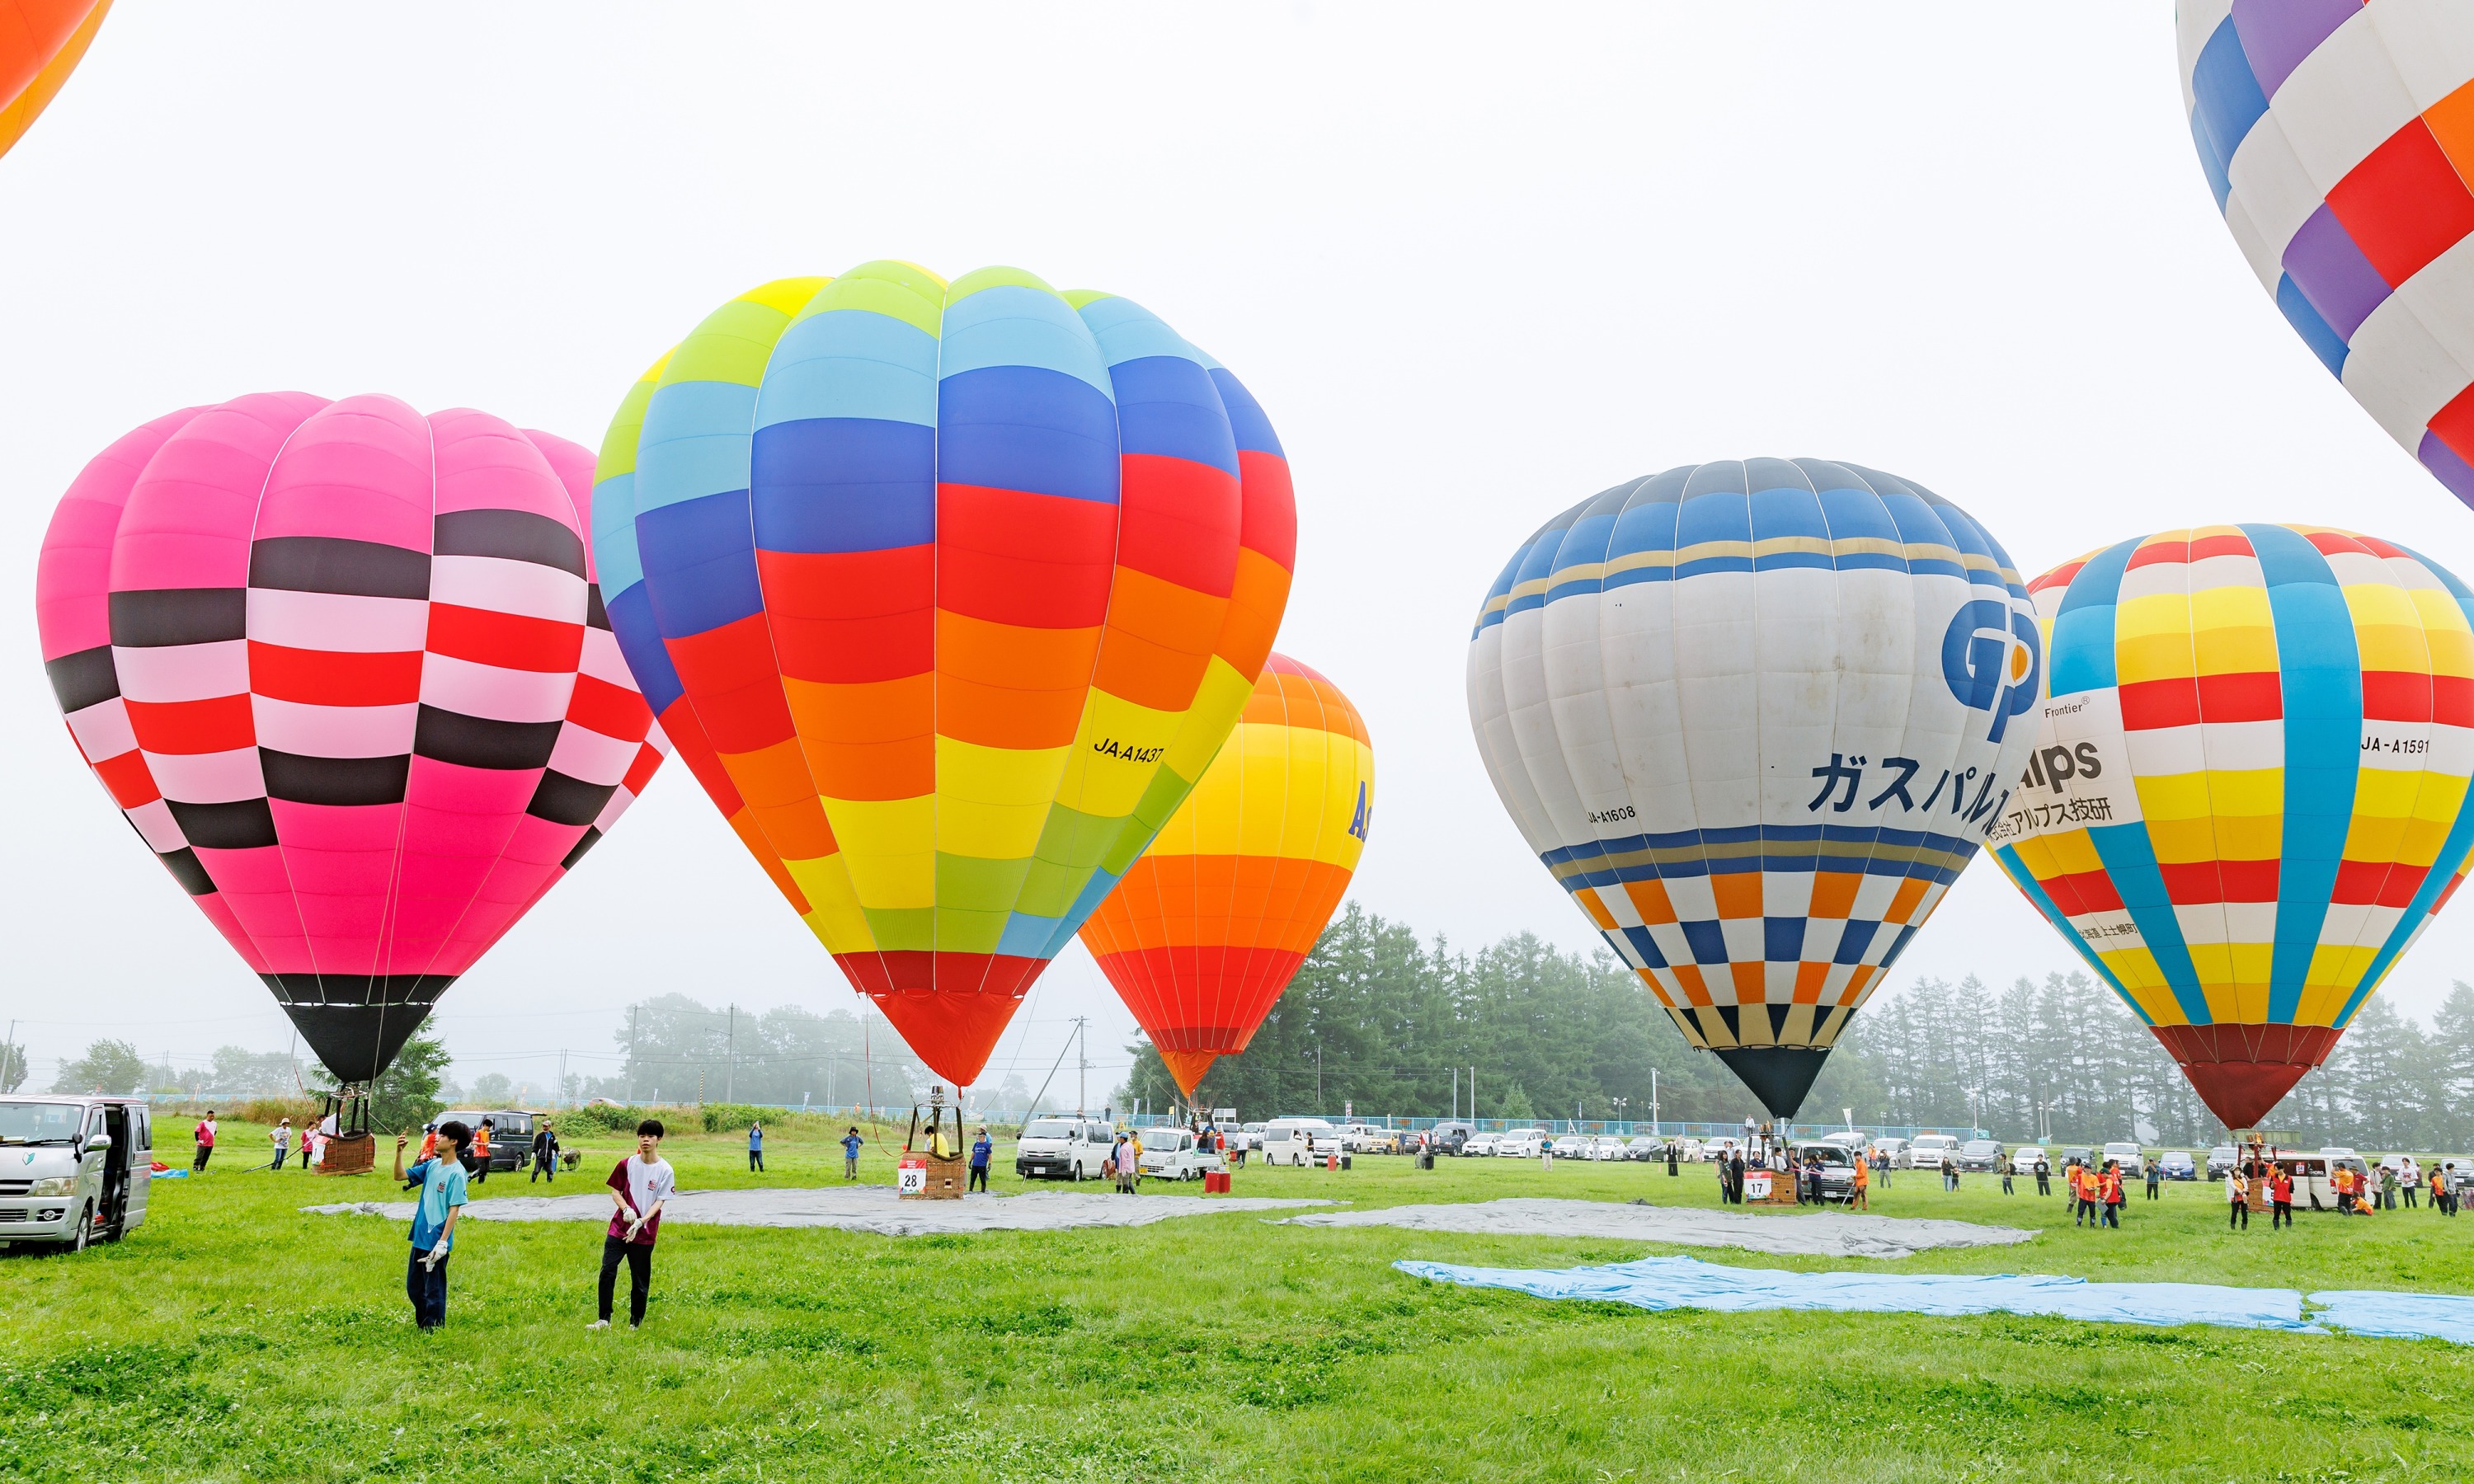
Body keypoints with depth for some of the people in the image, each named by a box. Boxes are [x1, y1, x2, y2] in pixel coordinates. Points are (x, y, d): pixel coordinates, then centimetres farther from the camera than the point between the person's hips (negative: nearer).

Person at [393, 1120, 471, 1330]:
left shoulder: (456, 1173, -16)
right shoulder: (432, 1165, 7)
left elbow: (454, 1209, -18)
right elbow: (400, 1175, 12)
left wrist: (443, 1242, -21)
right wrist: (399, 1152, -3)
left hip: (436, 1242, -8)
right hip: (420, 1238, 8)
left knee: (433, 1292, 2)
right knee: (414, 1287, 18)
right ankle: (422, 1328, 33)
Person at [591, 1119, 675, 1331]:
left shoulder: (665, 1170, -6)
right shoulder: (627, 1164, 2)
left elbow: (659, 1202, -7)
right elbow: (615, 1192, 7)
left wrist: (640, 1222, -21)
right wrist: (626, 1209, -13)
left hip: (644, 1232, -2)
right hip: (618, 1227, 2)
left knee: (640, 1280, 5)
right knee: (607, 1272, -7)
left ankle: (635, 1322, 19)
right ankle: (604, 1319, 3)